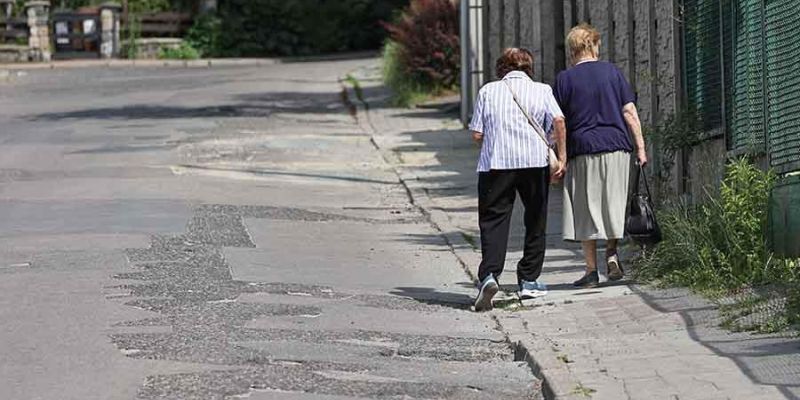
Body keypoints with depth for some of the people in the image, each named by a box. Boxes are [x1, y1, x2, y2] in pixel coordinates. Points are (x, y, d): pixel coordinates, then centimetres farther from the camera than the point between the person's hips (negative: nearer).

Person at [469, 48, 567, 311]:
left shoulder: (488, 91, 11)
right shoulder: (541, 90, 10)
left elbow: (477, 134, 5)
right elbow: (558, 121, -7)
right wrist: (562, 157, -2)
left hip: (495, 163, 0)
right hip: (535, 161, 0)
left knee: (493, 220, -3)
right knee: (535, 222, 14)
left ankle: (489, 275, -24)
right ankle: (529, 281, 17)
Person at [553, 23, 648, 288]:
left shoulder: (565, 79, 1)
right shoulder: (611, 72, 6)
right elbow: (630, 112, 3)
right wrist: (640, 147, 5)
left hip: (582, 150, -2)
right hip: (616, 147, 2)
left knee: (586, 211, 4)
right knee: (613, 206, 15)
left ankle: (591, 270, 3)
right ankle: (612, 253, -3)